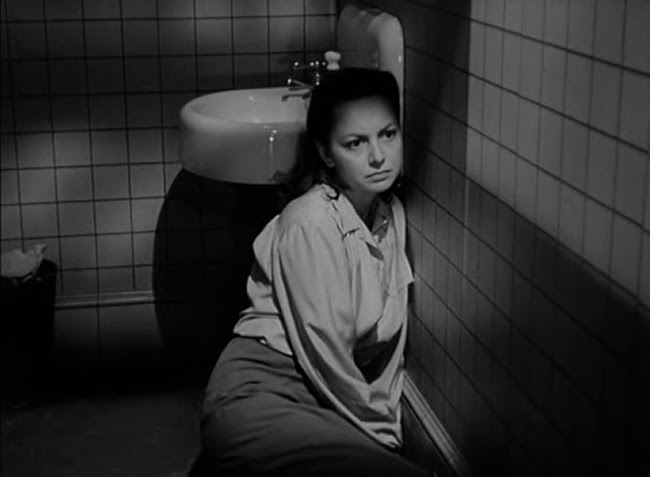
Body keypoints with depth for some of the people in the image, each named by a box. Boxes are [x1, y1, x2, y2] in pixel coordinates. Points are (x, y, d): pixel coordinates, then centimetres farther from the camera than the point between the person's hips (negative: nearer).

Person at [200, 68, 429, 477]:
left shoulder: (392, 213, 6)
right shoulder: (310, 225, -17)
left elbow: (390, 340, 9)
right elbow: (327, 359, -16)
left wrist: (388, 427, 2)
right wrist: (382, 436, -4)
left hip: (324, 402, 8)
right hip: (257, 398, -8)